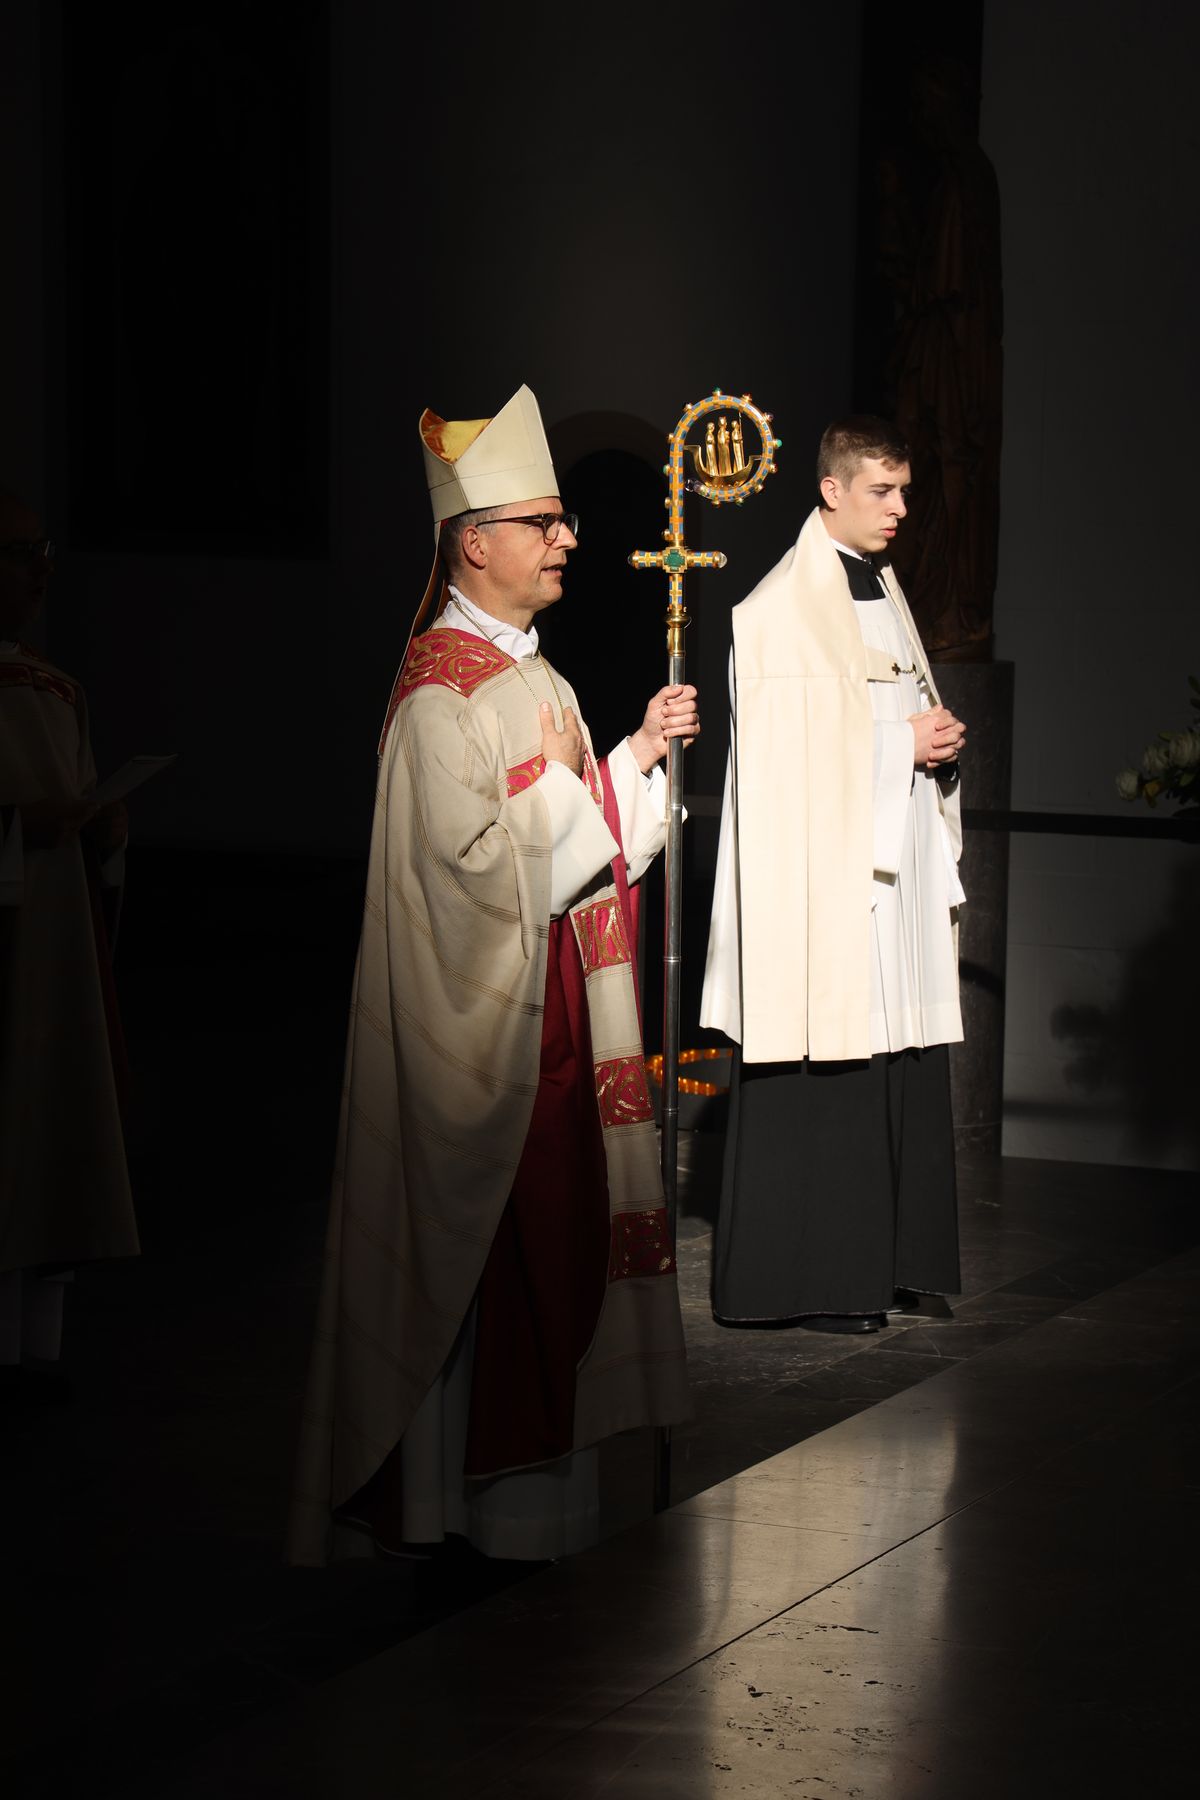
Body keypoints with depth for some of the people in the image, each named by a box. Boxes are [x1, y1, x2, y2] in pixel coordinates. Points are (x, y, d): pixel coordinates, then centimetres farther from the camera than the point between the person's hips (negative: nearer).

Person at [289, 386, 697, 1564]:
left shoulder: (536, 675, 14)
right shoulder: (441, 685, -15)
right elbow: (470, 853, -22)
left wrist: (639, 755, 6)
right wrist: (558, 779, -10)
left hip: (550, 1007, 10)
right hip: (476, 1016, -10)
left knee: (548, 1231, 12)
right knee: (476, 1235, -5)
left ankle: (525, 1469, 20)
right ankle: (446, 1495, 3)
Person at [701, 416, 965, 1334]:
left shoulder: (886, 591, 18)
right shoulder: (784, 606, -9)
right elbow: (792, 750, -15)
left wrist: (941, 738, 3)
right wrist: (903, 742, -13)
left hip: (899, 882, 8)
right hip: (824, 883, -8)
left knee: (904, 1077, 8)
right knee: (823, 1083, -7)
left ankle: (891, 1263, 15)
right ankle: (811, 1281, -1)